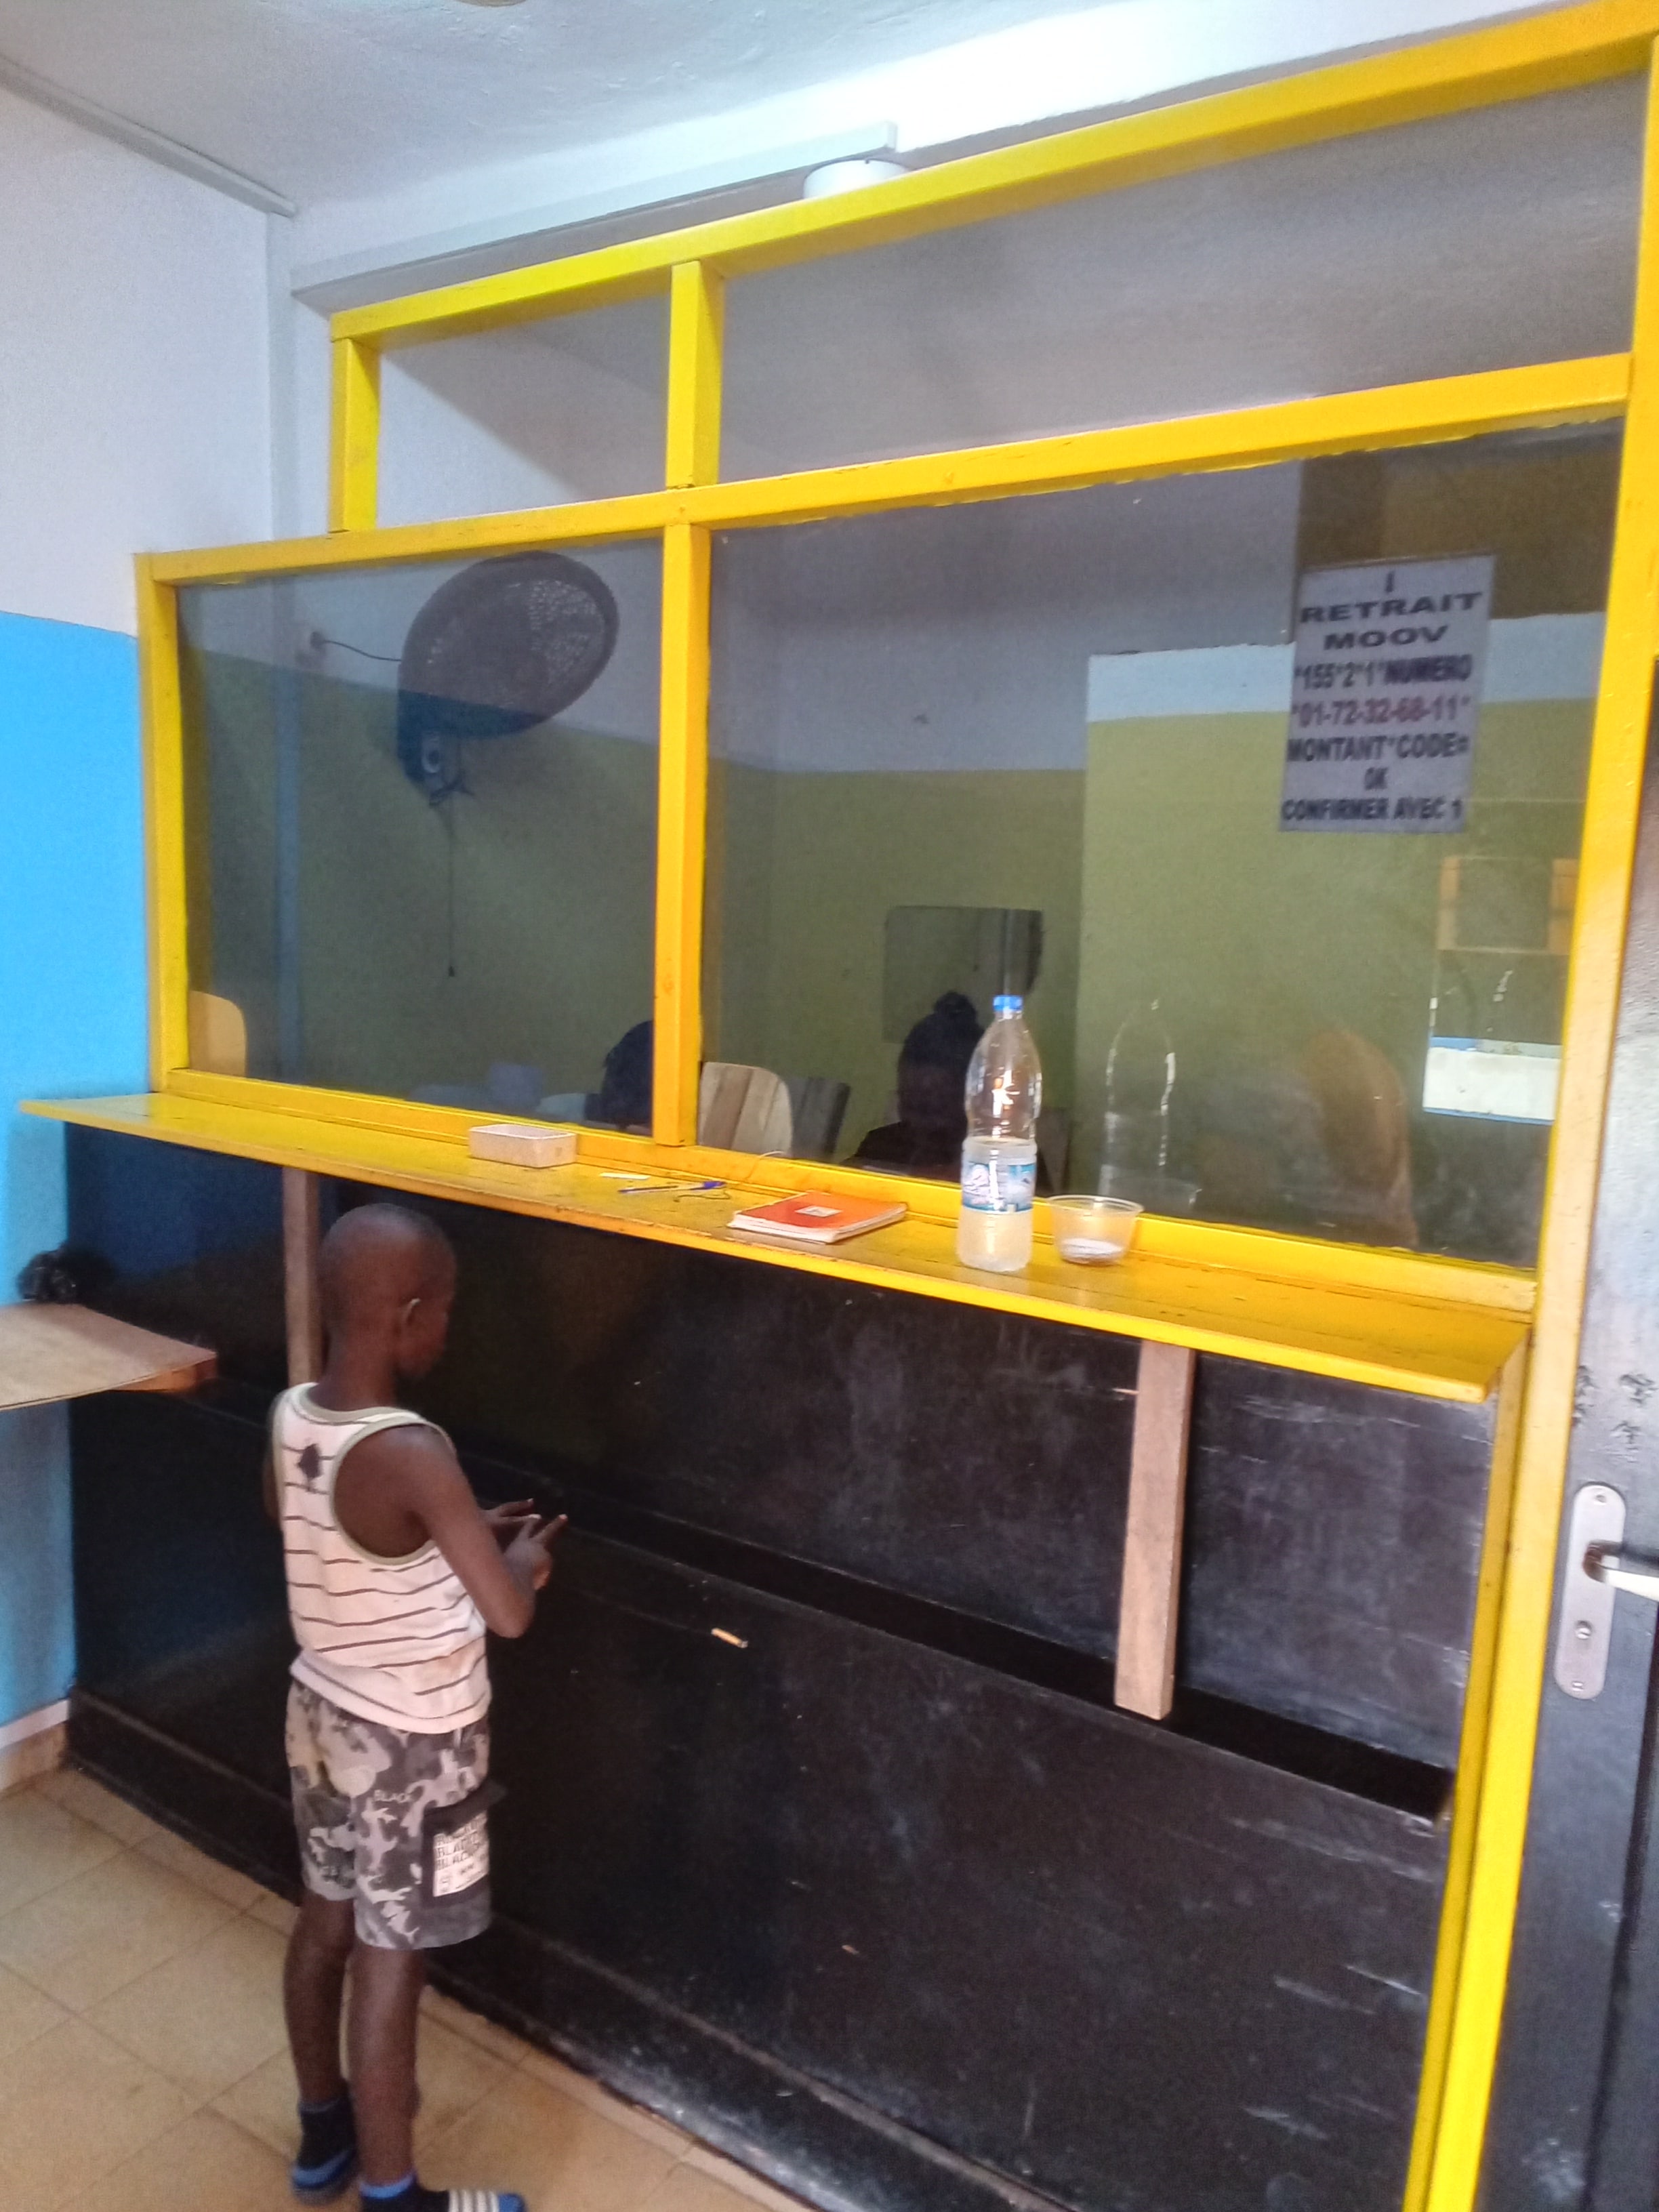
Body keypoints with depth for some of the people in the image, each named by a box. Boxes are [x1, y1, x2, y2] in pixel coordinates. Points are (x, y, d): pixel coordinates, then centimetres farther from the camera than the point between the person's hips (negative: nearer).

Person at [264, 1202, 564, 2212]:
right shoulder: (412, 1454, -32)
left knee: (326, 1921, 25)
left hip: (324, 1712, 8)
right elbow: (510, 1612, -32)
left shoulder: (290, 1418, -7)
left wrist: (463, 1535, 8)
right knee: (389, 1964, 10)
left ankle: (324, 2128, 48)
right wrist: (526, 1553, -11)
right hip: (411, 1747, -8)